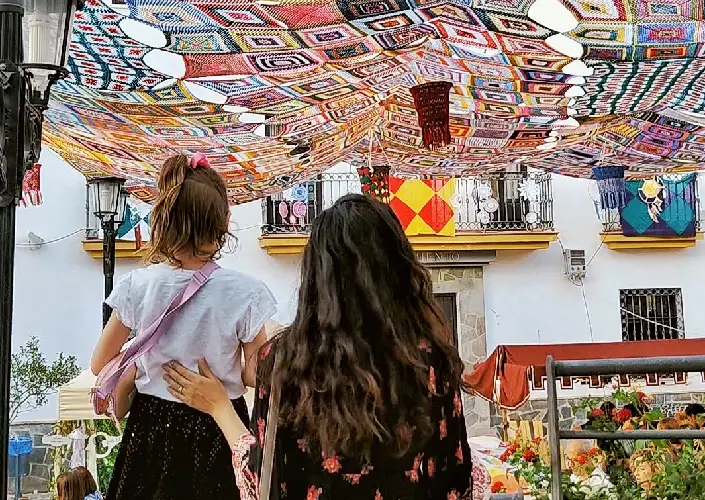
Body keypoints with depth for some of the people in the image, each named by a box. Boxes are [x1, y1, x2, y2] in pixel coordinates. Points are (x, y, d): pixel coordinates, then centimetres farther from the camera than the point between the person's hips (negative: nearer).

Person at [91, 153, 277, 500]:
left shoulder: (137, 286, -12)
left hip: (152, 424, 2)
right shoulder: (245, 292, -19)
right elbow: (255, 376, -10)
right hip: (217, 430, -1)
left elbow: (100, 365, 1)